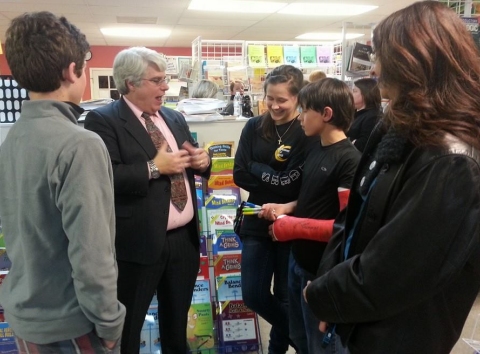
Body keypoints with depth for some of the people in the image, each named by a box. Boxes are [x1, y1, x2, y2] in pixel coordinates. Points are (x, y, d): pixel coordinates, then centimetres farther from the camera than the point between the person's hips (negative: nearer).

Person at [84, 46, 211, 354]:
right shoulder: (103, 120, -10)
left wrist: (202, 161, -3)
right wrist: (154, 168, -21)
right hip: (140, 242, -6)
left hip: (184, 238, 6)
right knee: (127, 327, 10)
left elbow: (191, 162, 19)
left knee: (177, 320, 23)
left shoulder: (175, 118, 11)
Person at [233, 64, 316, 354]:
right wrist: (275, 177, -14)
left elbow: (296, 184, -18)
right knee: (253, 295, 9)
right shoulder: (254, 128, 1)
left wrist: (258, 172, -14)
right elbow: (239, 174, -5)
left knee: (287, 295, 14)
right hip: (257, 222, 4)